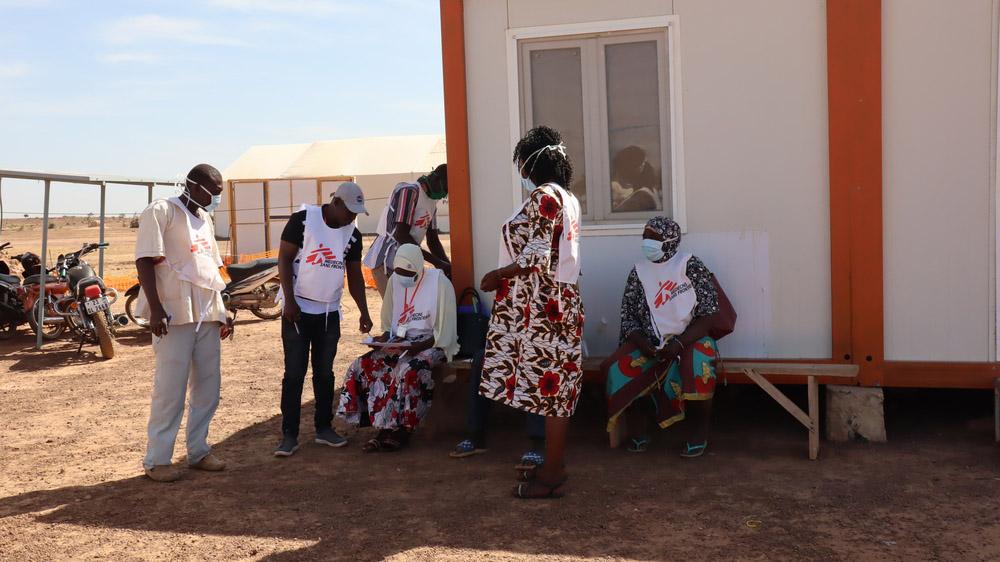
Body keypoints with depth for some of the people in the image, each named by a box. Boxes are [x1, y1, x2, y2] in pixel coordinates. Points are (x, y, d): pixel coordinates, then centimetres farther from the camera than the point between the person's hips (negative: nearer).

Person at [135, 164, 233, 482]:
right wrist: (155, 309, -20)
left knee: (208, 386, 10)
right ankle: (157, 459, 6)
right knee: (170, 389, -4)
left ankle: (198, 451, 21)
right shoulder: (161, 211, -6)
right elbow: (145, 261, -12)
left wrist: (222, 312, 21)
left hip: (207, 314, 8)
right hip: (175, 314, -8)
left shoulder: (205, 218, 19)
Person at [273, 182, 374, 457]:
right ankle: (289, 435, 5)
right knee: (294, 374, -1)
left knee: (325, 372, 10)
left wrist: (364, 312, 0)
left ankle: (324, 428, 22)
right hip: (297, 310, -4)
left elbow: (355, 276, 9)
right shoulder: (303, 220, -11)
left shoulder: (352, 235, 3)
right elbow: (284, 259, -10)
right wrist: (290, 301, -16)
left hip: (330, 313, 4)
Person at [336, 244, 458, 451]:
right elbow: (388, 322, 17)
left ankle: (402, 429, -18)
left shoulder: (439, 283, -11)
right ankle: (384, 427, -14)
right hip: (399, 341, 6)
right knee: (363, 365, -18)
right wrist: (383, 339, -4)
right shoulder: (395, 280, 7)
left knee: (408, 370, -35)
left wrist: (417, 347, -25)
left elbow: (444, 333, -13)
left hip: (431, 343, -6)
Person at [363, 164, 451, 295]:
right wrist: (437, 262, -21)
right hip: (386, 263, -9)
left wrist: (447, 266, -1)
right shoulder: (409, 191, -15)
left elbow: (433, 240, 15)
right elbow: (401, 235, -22)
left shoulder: (432, 201, 13)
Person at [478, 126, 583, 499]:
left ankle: (551, 478, 5)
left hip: (541, 307, -10)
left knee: (548, 386, -3)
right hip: (559, 301, 10)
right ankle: (555, 464, 24)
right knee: (555, 385, 14)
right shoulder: (567, 199, 15)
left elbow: (536, 258, -20)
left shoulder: (543, 197, -14)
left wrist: (498, 275, -8)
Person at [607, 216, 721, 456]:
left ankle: (699, 435, -11)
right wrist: (643, 344, -14)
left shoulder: (690, 266, -3)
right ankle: (638, 434, -3)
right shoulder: (638, 272, 7)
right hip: (651, 345, 3)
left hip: (690, 340, -3)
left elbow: (708, 315, -9)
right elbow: (628, 318, 5)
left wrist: (679, 343, -21)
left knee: (697, 371, -34)